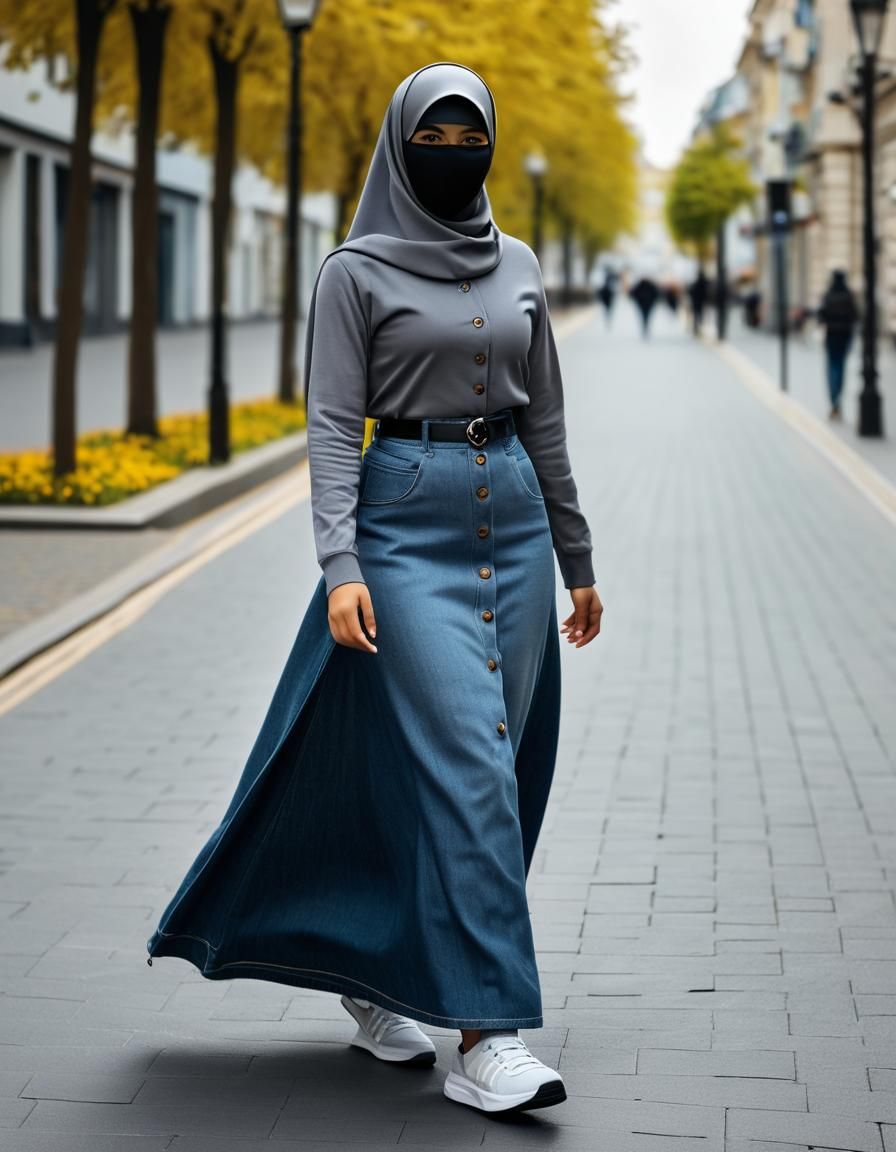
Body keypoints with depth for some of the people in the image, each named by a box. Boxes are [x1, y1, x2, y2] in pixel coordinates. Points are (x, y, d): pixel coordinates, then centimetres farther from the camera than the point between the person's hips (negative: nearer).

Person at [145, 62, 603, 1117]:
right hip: (409, 524, -5)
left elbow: (544, 421, 16)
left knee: (468, 772, 7)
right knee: (468, 763, -14)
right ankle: (485, 1038, -13)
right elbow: (331, 427, -8)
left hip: (513, 524, 6)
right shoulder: (357, 272, -2)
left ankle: (372, 971, 26)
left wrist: (578, 562, 17)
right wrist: (341, 567, -20)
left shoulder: (517, 267, 12)